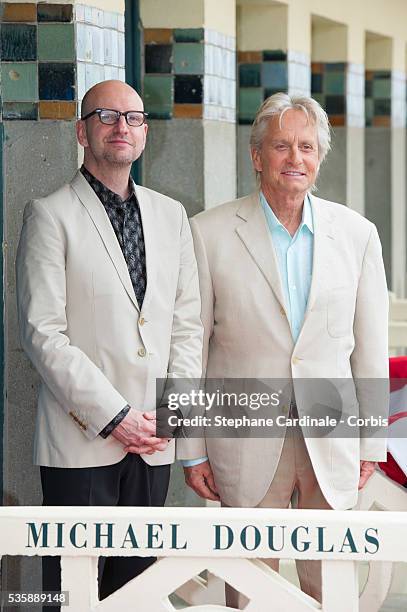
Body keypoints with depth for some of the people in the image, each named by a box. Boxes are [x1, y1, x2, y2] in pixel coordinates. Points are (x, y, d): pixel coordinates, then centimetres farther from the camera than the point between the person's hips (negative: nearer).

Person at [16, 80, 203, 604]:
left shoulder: (170, 215, 14)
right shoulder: (50, 215, -3)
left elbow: (187, 322, 14)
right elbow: (42, 333, -10)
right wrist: (112, 416, -14)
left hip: (153, 442, 5)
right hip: (81, 442, -5)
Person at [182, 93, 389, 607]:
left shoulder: (357, 233, 4)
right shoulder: (210, 233, -3)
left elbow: (370, 347, 8)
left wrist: (371, 443, 7)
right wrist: (192, 449, -1)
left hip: (332, 445, 2)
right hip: (247, 444, -2)